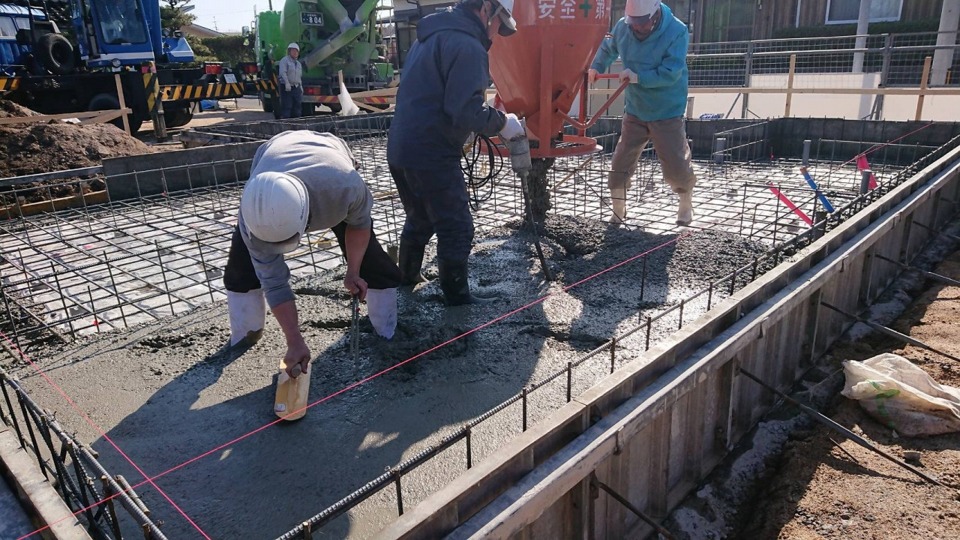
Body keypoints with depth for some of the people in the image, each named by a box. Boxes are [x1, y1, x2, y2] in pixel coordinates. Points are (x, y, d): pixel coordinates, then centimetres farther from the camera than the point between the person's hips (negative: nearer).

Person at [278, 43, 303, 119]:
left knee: (297, 107, 7)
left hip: (296, 88, 7)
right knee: (286, 107, -10)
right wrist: (287, 83, -26)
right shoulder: (284, 60, -3)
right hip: (287, 88, -7)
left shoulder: (298, 63, 21)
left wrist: (300, 86, 17)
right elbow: (283, 73, -16)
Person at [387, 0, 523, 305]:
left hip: (401, 150, 10)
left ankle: (407, 277, 39)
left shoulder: (432, 35, 18)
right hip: (432, 156, -9)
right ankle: (457, 295, 13)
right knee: (456, 228, 3)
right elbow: (466, 111, -22)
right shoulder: (466, 44, -14)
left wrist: (461, 130, 19)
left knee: (419, 220, 25)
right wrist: (502, 124, -6)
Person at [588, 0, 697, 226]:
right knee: (621, 163, 4)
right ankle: (618, 210, 18)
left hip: (667, 112, -4)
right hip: (635, 110, 4)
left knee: (676, 164, 0)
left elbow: (670, 74, -26)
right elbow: (607, 48, 19)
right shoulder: (623, 27, -4)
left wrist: (638, 77, -28)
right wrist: (596, 67, 8)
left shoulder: (677, 32, -18)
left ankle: (686, 205, 25)